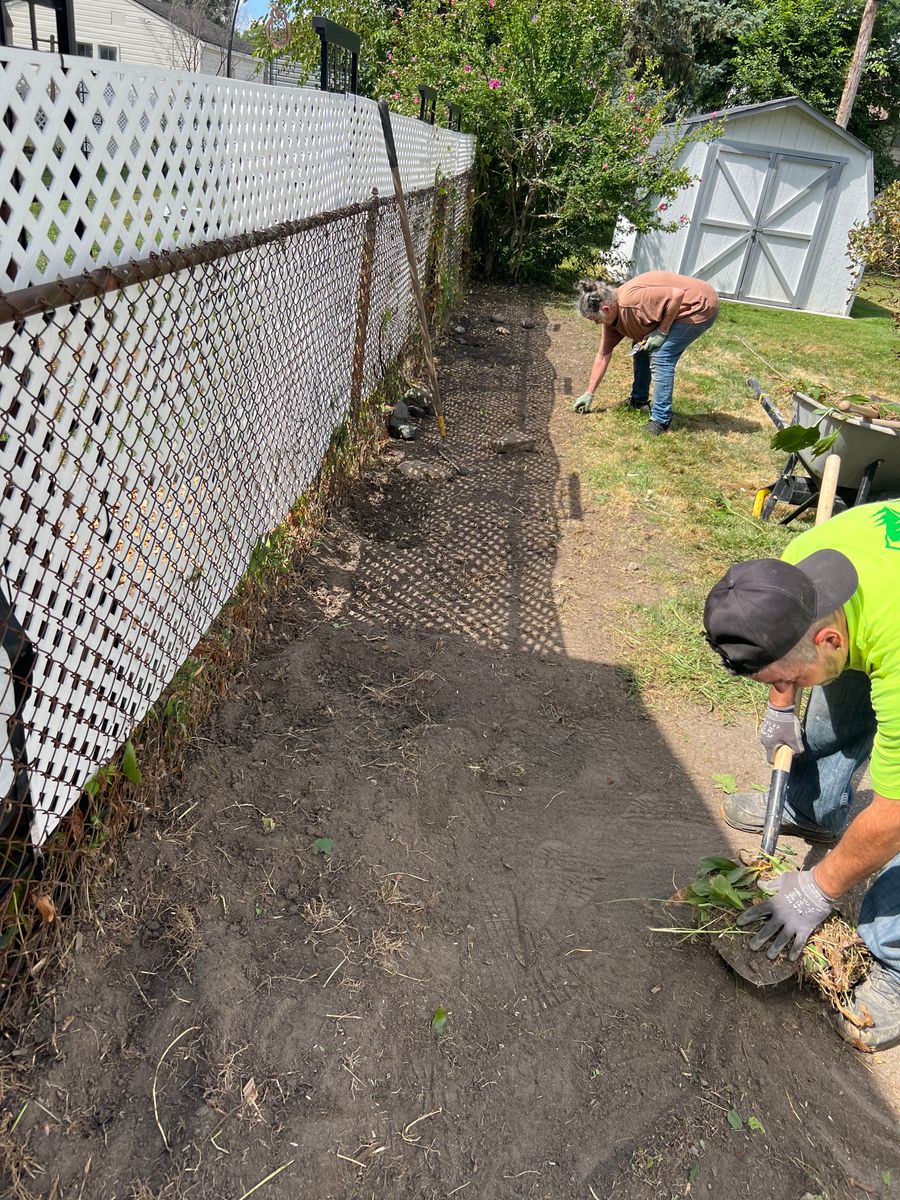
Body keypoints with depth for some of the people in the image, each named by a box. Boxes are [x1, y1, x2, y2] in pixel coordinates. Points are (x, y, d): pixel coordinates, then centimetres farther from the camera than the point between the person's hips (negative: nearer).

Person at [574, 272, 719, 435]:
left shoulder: (630, 301, -30)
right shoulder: (612, 314, -1)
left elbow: (677, 294, -31)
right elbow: (603, 356, 6)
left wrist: (662, 332, -22)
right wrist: (589, 394, 8)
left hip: (701, 306, -9)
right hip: (677, 309, 9)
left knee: (660, 358, -17)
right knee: (641, 347, 12)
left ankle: (661, 420, -10)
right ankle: (638, 400, 26)